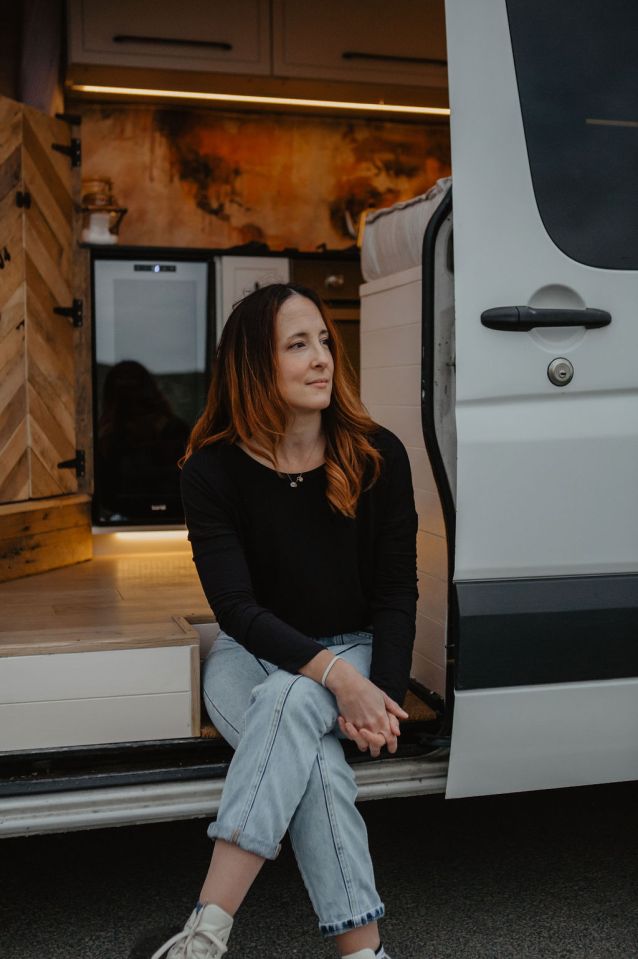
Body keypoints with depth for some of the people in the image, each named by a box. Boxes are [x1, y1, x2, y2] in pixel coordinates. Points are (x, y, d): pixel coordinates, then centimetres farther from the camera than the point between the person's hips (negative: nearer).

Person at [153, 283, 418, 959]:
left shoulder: (378, 456, -8)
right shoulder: (212, 470, -11)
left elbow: (397, 591, -5)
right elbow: (236, 605, -16)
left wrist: (382, 695, -20)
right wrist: (338, 676, -29)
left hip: (354, 649, 0)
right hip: (251, 655, 0)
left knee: (290, 700, -34)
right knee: (315, 761, -32)